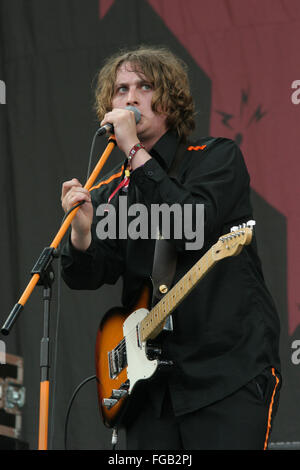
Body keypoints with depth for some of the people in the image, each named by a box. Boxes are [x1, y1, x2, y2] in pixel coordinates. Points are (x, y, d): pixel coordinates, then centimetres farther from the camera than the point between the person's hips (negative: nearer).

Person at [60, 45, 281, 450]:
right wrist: (82, 230, -18)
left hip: (232, 369, -5)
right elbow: (87, 277, 3)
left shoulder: (217, 158, 0)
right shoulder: (109, 192, 14)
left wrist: (135, 151, -16)